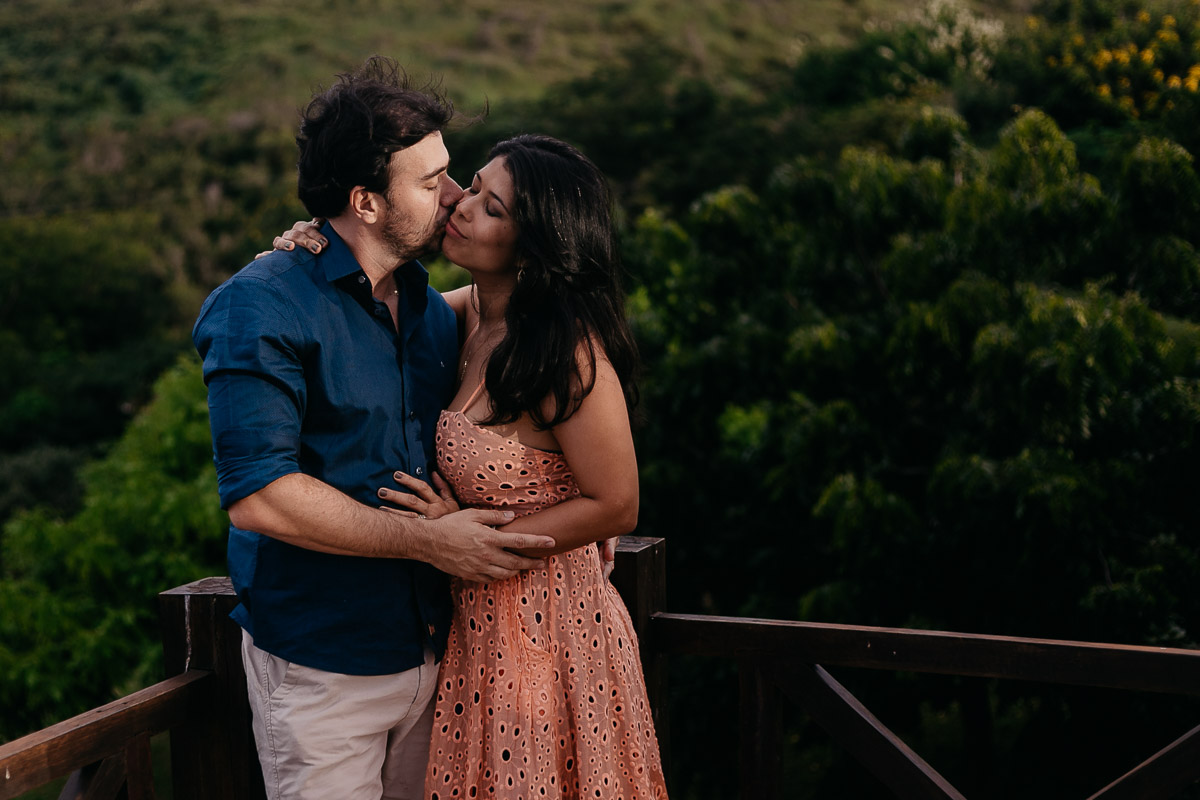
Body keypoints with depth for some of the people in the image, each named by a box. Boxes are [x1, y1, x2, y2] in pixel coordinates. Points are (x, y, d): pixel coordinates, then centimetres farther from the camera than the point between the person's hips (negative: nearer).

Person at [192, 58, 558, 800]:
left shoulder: (432, 310, 10)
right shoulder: (262, 307, -14)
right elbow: (257, 496, -22)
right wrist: (428, 540, -21)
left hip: (428, 649, 7)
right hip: (322, 668, -6)